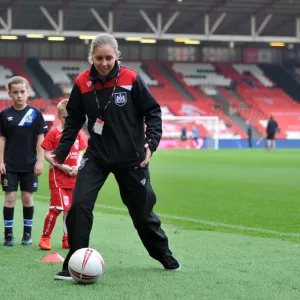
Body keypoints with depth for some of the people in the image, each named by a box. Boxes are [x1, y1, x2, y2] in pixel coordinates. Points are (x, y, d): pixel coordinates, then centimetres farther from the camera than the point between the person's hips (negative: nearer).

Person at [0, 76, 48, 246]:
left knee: (27, 197, 5)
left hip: (29, 164, 0)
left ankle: (28, 234, 15)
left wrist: (40, 161, -5)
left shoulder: (35, 113, -1)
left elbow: (40, 138, 0)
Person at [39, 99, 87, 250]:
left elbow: (79, 153, 13)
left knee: (70, 208, 9)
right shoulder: (54, 133, -6)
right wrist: (62, 166, -16)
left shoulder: (78, 133, 8)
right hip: (58, 176, -5)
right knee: (57, 207, -11)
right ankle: (45, 237, 3)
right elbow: (47, 154, -7)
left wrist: (77, 167, -6)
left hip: (73, 177, 5)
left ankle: (67, 239, 18)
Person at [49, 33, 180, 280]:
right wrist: (61, 151, -1)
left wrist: (151, 142, -16)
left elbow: (153, 112, -4)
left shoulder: (131, 79, -12)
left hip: (131, 158, -1)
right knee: (79, 205, -17)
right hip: (97, 156, 1)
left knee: (142, 210, 12)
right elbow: (74, 120, 5)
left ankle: (163, 254, 37)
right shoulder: (82, 83, -7)